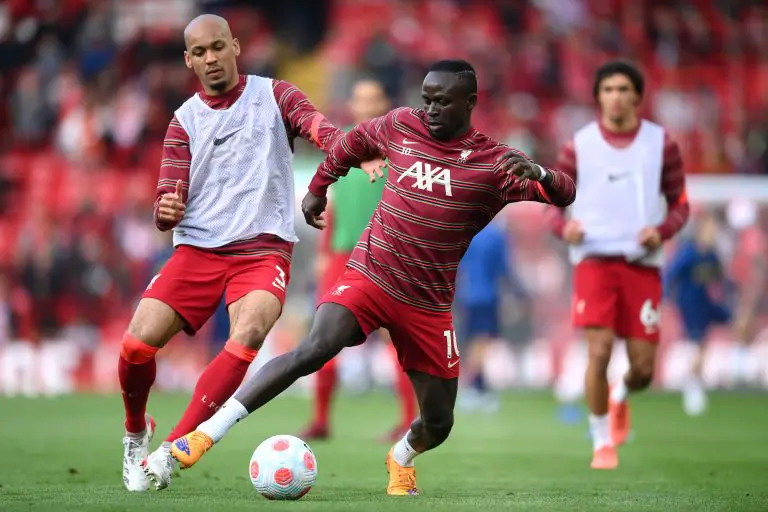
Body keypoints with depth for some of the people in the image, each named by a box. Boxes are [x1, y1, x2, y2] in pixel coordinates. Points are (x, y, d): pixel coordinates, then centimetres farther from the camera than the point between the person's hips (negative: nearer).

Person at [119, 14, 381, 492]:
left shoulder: (273, 95, 5)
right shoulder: (185, 120, 11)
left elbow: (319, 128, -15)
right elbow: (167, 207, 5)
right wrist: (166, 211, -21)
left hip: (263, 250, -2)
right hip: (197, 249, 2)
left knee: (248, 334, -31)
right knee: (137, 343, -14)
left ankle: (172, 449, -24)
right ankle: (136, 432, 17)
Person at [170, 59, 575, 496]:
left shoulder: (495, 163, -7)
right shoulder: (402, 126, 0)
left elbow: (565, 194, -16)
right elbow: (355, 141, 22)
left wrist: (538, 174, -37)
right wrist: (318, 188, 29)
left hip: (428, 304, 1)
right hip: (368, 276, -1)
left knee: (439, 424, 4)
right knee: (315, 349, -28)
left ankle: (402, 458, 41)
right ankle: (205, 435, -30)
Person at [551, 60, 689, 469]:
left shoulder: (661, 144, 5)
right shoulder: (579, 146, 3)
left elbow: (680, 204, 10)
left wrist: (661, 230, -11)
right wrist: (564, 227, -13)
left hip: (642, 264, 1)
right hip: (594, 260, -1)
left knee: (643, 367, 1)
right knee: (599, 352, -15)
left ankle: (620, 397, 39)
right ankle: (602, 441, 4)